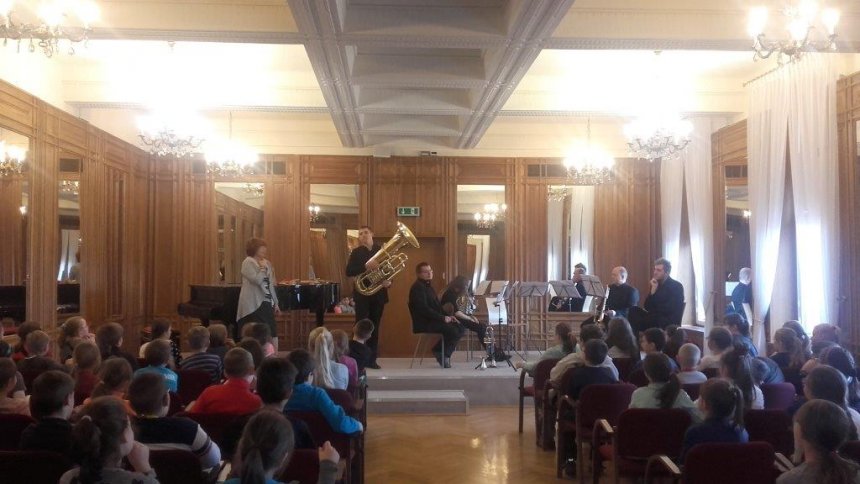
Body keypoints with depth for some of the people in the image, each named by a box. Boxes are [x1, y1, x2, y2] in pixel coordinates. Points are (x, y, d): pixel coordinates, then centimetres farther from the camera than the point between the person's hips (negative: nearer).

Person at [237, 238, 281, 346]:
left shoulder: (266, 263, 14)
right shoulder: (248, 262, -8)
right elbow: (257, 280, -23)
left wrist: (275, 303, 17)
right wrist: (263, 268, -9)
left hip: (267, 303, 7)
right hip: (254, 305, -7)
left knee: (272, 333, 5)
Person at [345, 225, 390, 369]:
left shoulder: (382, 250, 7)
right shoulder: (356, 252, 0)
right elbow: (349, 272, -12)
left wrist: (389, 282, -13)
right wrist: (366, 266, -24)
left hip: (378, 294, 3)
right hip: (362, 294, -3)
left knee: (374, 328, 7)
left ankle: (372, 359, 13)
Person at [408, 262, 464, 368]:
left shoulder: (428, 287, 19)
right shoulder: (417, 287, -13)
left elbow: (437, 306, 21)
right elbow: (424, 309, -22)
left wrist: (447, 316, 4)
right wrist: (442, 318, -20)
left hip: (433, 320, 10)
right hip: (424, 323, -10)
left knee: (460, 328, -3)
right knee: (453, 330, -24)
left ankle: (444, 353, 3)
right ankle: (441, 353, -4)